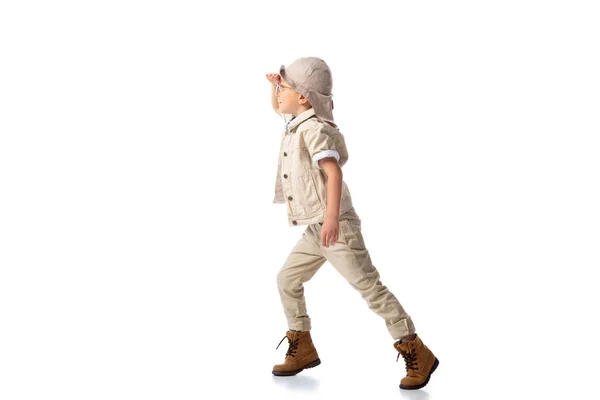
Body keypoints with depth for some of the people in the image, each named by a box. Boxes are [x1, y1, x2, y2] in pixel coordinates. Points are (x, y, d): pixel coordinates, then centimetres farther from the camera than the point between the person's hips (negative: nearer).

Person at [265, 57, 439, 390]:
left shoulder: (314, 128, -16)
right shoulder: (298, 121, 12)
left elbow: (334, 172, -27)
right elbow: (278, 108, 35)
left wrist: (331, 218, -35)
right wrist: (276, 84, 15)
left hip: (337, 226, -10)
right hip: (316, 228, 10)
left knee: (369, 287, -8)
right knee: (287, 279, 13)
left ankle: (418, 355, -2)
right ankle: (303, 349, 25)